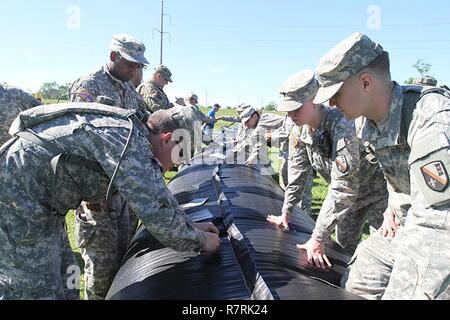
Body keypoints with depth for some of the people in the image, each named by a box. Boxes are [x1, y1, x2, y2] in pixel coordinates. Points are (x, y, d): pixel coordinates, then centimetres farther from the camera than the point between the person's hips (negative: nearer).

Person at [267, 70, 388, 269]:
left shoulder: (341, 127, -37)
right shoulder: (300, 129, -12)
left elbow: (342, 190, -37)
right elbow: (298, 172, -1)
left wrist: (318, 238, -34)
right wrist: (285, 213, 1)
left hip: (376, 191, -7)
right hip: (349, 193, 7)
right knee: (342, 246, 17)